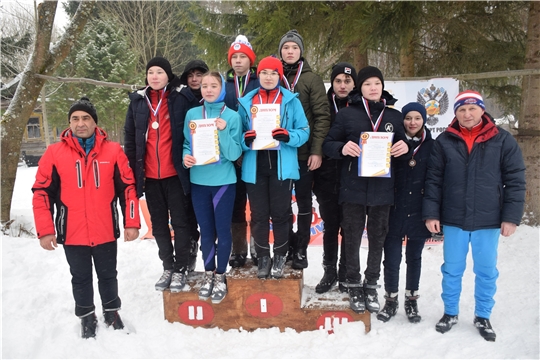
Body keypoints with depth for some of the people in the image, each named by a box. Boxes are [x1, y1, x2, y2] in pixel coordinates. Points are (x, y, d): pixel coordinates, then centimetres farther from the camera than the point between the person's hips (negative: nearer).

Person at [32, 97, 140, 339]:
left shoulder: (113, 150, -4)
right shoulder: (55, 153, -5)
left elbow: (128, 187, -1)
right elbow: (42, 193, -2)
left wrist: (132, 223, -4)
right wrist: (45, 230, -5)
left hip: (106, 232, 0)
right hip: (72, 234, 0)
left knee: (108, 275, 17)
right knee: (81, 278, 16)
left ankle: (111, 311, 38)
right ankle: (87, 317, 36)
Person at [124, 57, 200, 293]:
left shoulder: (183, 97, -5)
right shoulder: (138, 101, 7)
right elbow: (130, 137, 9)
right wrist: (132, 169, 6)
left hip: (176, 173, -4)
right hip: (150, 175, 5)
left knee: (181, 221, 4)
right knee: (159, 223, 14)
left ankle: (181, 269, 18)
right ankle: (167, 266, 29)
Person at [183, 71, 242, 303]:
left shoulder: (232, 116, -5)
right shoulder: (192, 114, 2)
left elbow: (234, 154, -10)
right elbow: (186, 143, 8)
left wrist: (223, 132, -23)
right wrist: (186, 156, -13)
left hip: (223, 182, -2)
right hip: (198, 181, 2)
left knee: (223, 230, 7)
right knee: (206, 231, 13)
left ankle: (220, 277, 24)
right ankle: (208, 274, 30)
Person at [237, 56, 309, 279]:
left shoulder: (291, 100, 3)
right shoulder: (246, 101, 9)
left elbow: (304, 131, 1)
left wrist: (288, 136, -20)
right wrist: (245, 140, -14)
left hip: (282, 167, -2)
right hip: (254, 167, 2)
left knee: (280, 213, 5)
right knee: (258, 215, 7)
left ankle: (280, 257, 21)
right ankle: (262, 258, 21)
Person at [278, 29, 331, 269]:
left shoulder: (312, 79, 1)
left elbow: (322, 116, -5)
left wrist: (317, 150, -13)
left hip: (305, 153, -2)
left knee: (304, 201, 7)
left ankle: (301, 249, 19)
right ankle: (287, 245, 24)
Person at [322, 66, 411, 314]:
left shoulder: (394, 116, 10)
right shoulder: (346, 114, 1)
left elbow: (404, 146, 15)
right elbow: (328, 144, 0)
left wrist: (405, 148, -9)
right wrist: (342, 148, -21)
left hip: (382, 188, 2)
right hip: (353, 186, -2)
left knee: (378, 238, 10)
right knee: (352, 238, 6)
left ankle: (371, 286, 27)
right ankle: (354, 286, 23)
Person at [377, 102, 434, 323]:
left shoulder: (432, 146, 0)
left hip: (418, 213, 1)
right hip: (393, 212, -1)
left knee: (414, 258, 15)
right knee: (392, 259, 5)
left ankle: (411, 300, 31)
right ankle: (391, 300, 25)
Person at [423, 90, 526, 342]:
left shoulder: (503, 140, -2)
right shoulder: (444, 141, 0)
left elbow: (515, 180, -2)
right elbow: (433, 180, 1)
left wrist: (511, 217, -6)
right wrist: (431, 213, -4)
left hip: (489, 221, 0)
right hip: (453, 220, 1)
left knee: (486, 272, 12)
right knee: (452, 270, 12)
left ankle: (483, 317, 31)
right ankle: (450, 313, 31)